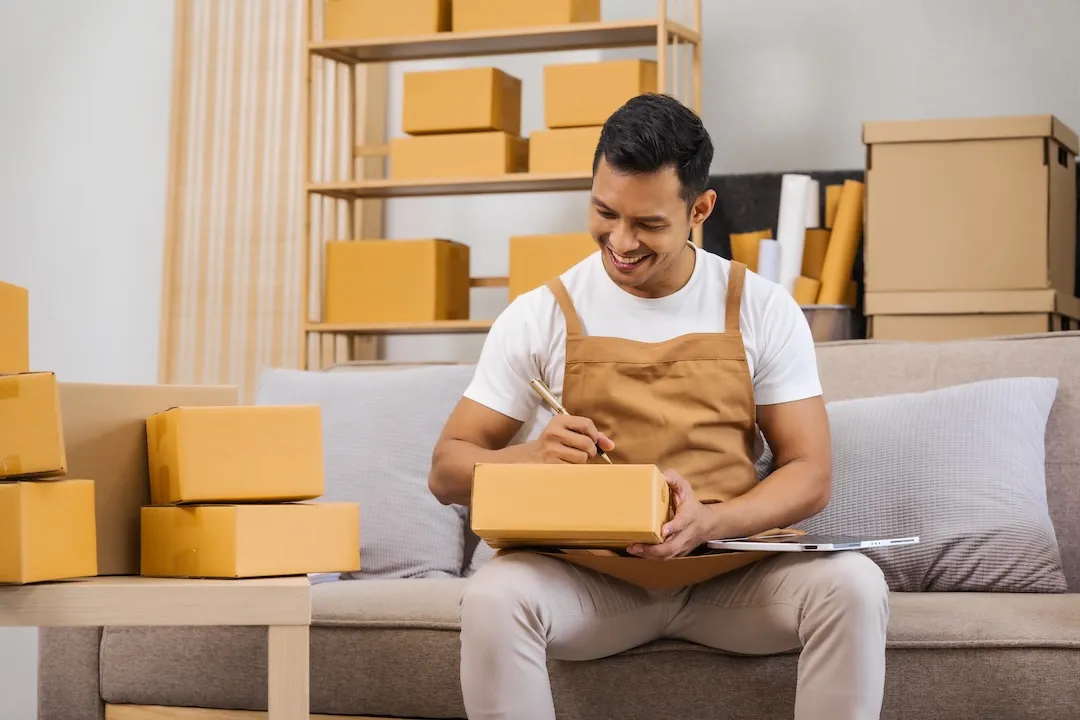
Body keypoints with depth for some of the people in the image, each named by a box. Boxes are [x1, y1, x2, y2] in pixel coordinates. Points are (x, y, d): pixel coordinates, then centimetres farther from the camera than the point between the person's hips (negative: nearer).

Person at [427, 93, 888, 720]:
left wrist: (709, 522, -20)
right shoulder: (540, 316, 1)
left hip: (727, 568, 1)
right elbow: (448, 471, 4)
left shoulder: (763, 310, 3)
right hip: (586, 574, 0)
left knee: (853, 586, -28)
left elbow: (811, 473, 1)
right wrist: (532, 456, -19)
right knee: (494, 598, -32)